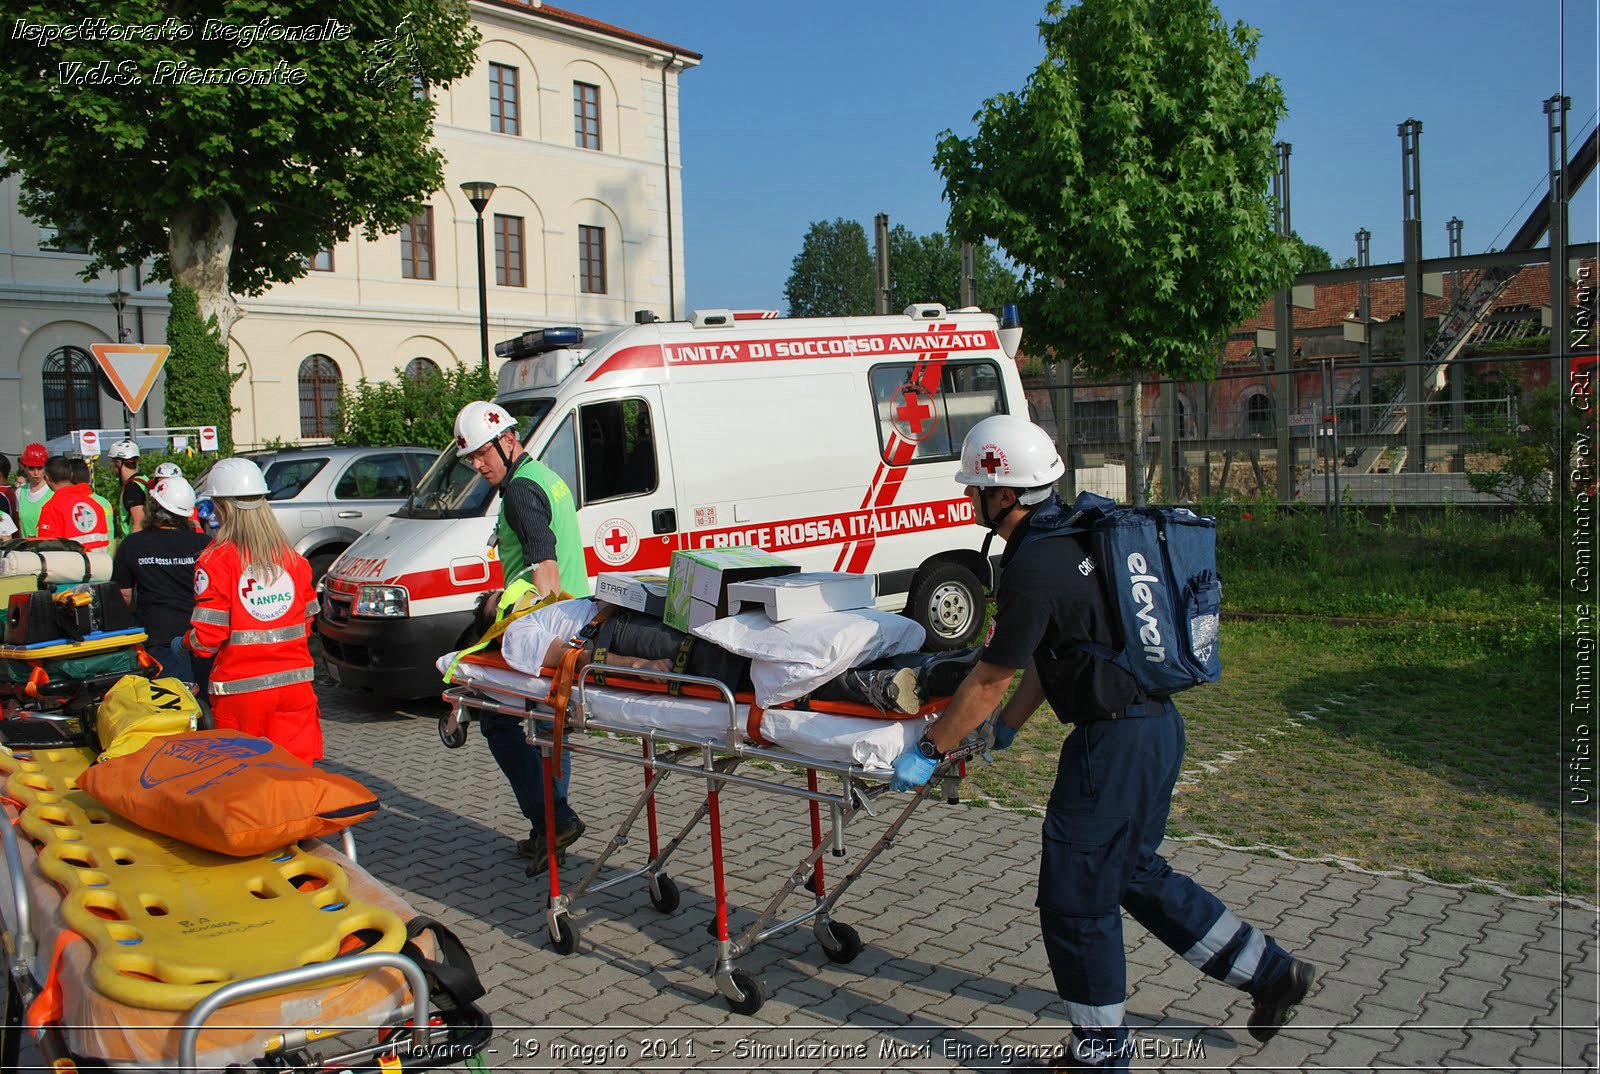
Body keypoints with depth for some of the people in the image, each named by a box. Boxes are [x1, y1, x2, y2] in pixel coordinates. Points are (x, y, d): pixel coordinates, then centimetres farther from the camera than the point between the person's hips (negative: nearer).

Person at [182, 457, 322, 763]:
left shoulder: (215, 561, -10)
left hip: (241, 689, -4)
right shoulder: (293, 558, 4)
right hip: (294, 682, 4)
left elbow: (206, 638, -10)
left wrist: (185, 642, 11)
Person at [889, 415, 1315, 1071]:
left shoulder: (1034, 568, -21)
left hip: (1114, 742, -10)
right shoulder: (1072, 531, 9)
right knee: (1135, 874, 25)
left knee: (1075, 900, 6)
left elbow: (989, 680, -14)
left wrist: (929, 751, -3)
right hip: (1155, 723, 10)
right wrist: (1007, 726, 23)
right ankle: (1271, 972, 33)